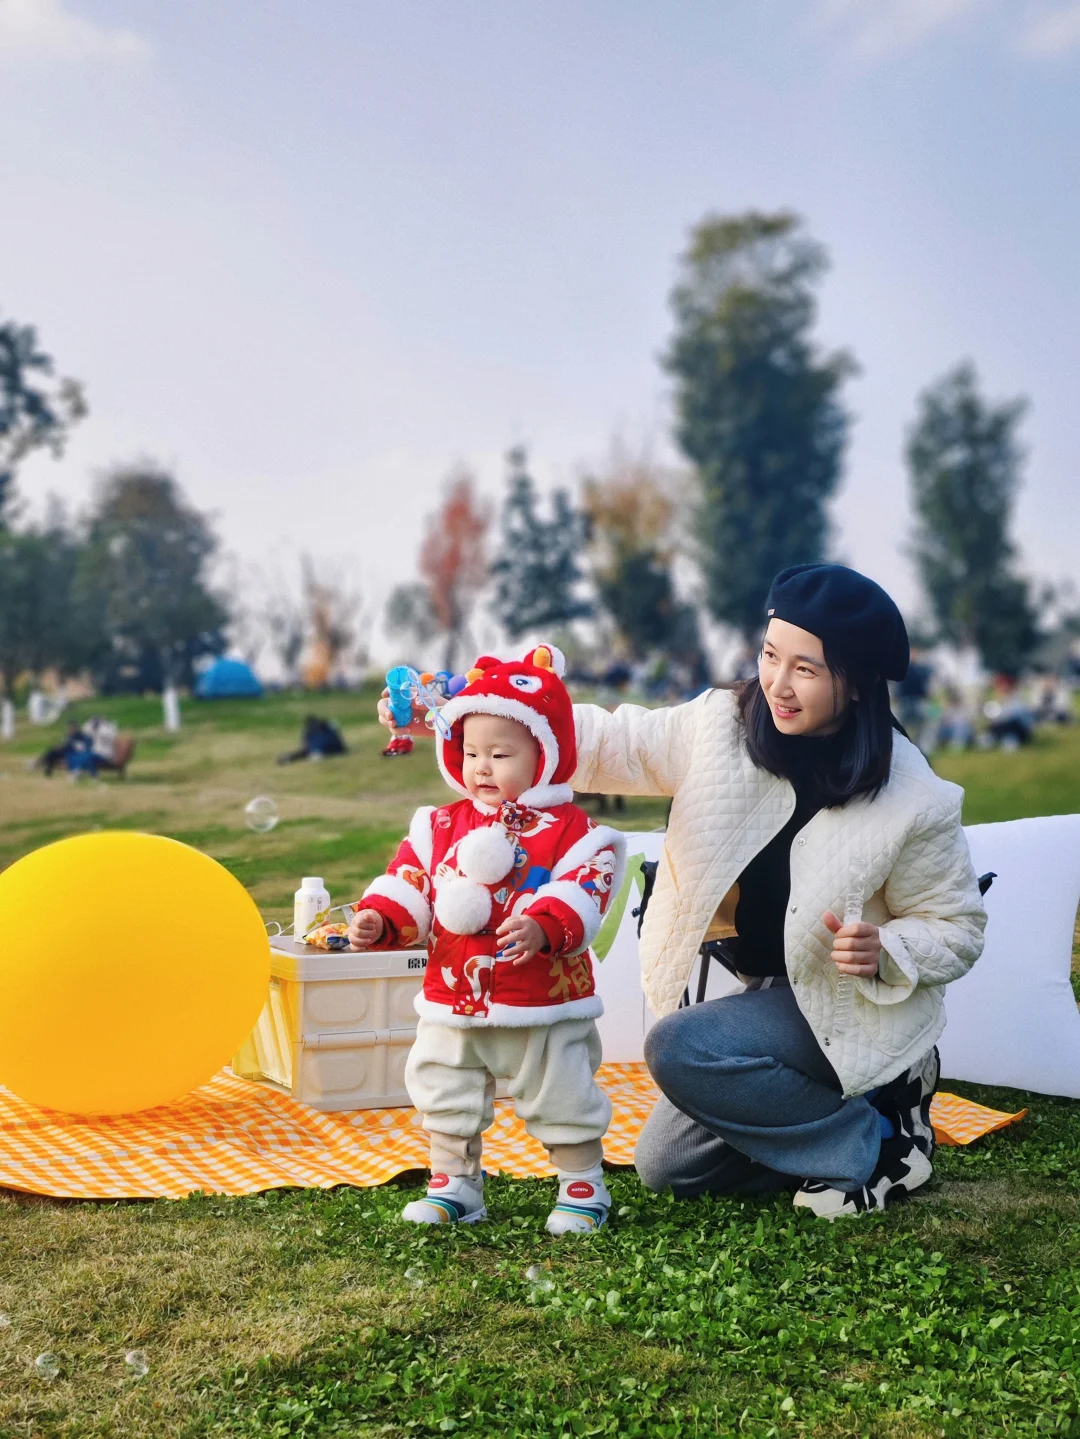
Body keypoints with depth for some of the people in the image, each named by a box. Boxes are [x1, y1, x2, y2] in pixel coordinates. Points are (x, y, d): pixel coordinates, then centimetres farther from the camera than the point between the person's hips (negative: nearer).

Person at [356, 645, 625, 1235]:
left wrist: (543, 926, -35)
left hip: (544, 1009, -4)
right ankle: (453, 1185, 33)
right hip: (453, 1005, 4)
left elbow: (586, 888, -20)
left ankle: (582, 1186, 27)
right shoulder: (441, 825, 3)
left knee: (562, 1099, 8)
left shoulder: (569, 828, -10)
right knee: (444, 1097, 16)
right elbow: (408, 882, 2)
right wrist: (379, 919, -15)